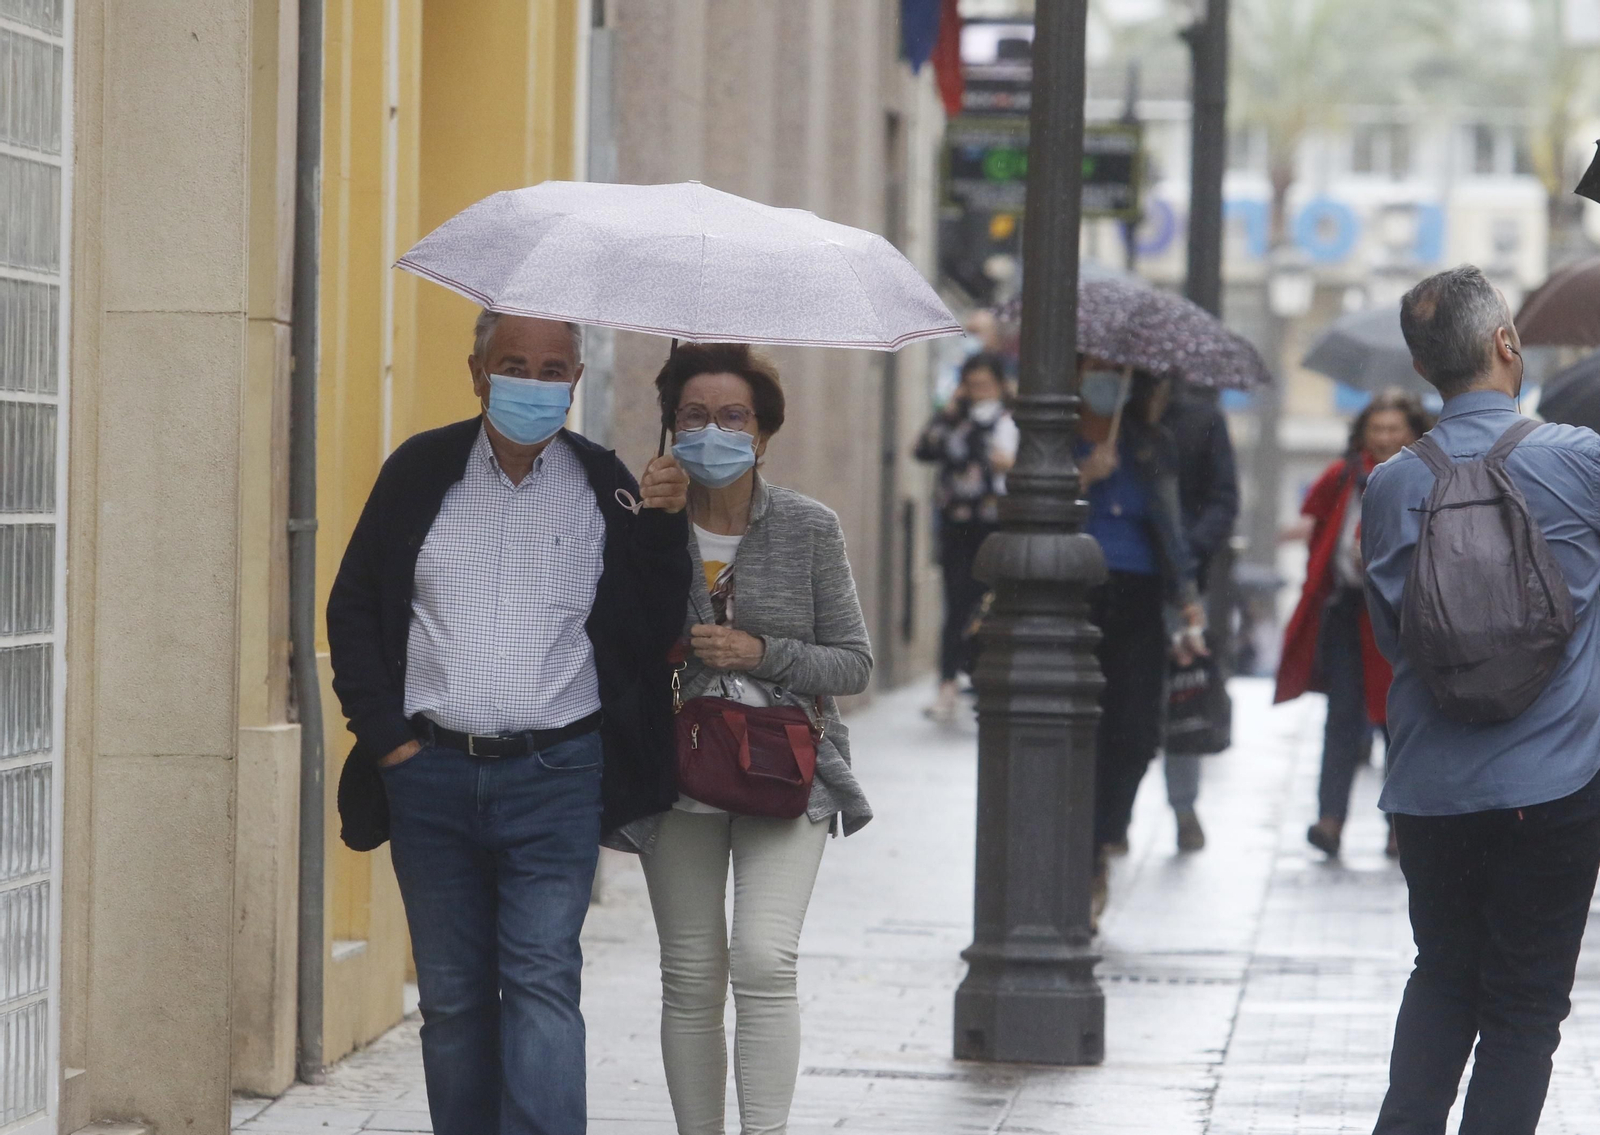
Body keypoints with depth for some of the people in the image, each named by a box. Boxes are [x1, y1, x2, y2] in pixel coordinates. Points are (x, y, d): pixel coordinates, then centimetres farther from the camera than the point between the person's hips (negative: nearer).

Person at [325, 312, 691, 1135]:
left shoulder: (606, 489, 3)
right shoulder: (421, 472, 6)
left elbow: (658, 634, 1)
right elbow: (353, 609, 10)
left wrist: (665, 526, -12)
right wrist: (384, 735, 1)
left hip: (555, 778, -2)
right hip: (431, 774, 2)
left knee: (542, 983, -11)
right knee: (452, 997, 8)